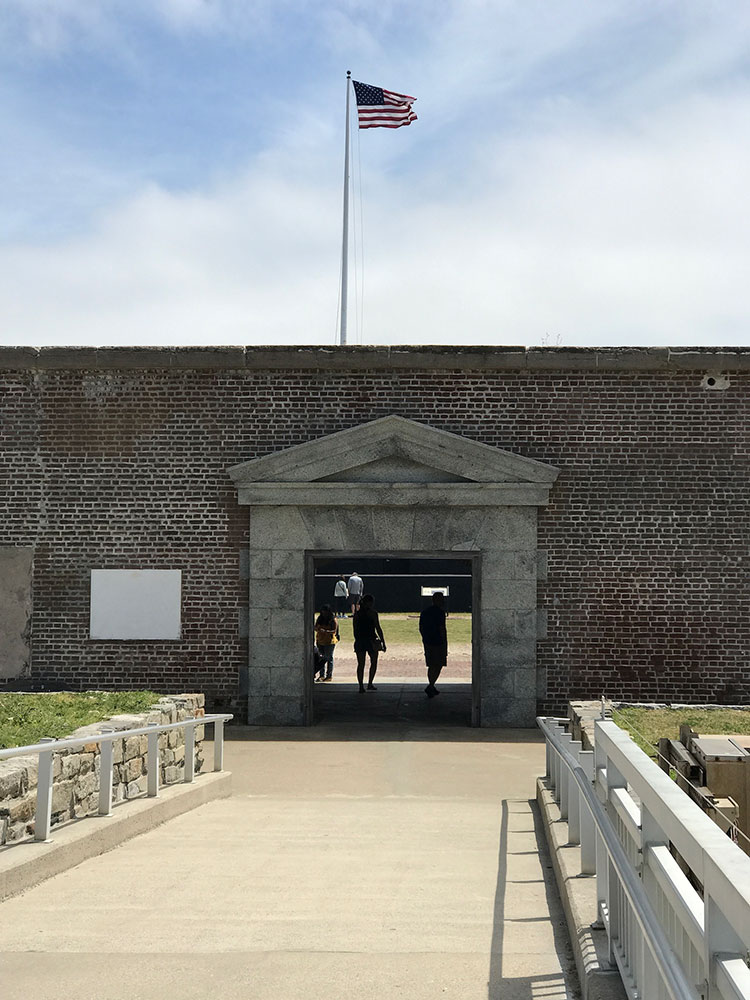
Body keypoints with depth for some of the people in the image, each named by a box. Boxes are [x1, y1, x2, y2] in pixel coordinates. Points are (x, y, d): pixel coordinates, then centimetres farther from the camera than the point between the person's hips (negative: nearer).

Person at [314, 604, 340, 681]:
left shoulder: (333, 620, -9)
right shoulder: (320, 618, 8)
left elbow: (334, 631, -14)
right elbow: (315, 627, 9)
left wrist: (325, 631, -30)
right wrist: (317, 629, -16)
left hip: (329, 642, -5)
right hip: (320, 641, 5)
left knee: (329, 658, -1)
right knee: (322, 658, 8)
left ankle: (329, 676, 4)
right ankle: (322, 675, 15)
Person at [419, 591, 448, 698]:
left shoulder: (425, 611, 10)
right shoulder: (440, 612, -14)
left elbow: (421, 628, 14)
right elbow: (442, 629, -17)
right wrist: (445, 643, -12)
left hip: (427, 642, 7)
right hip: (438, 643, -7)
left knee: (431, 665, 15)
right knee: (439, 665, 0)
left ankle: (431, 687, 19)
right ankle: (430, 687, -11)